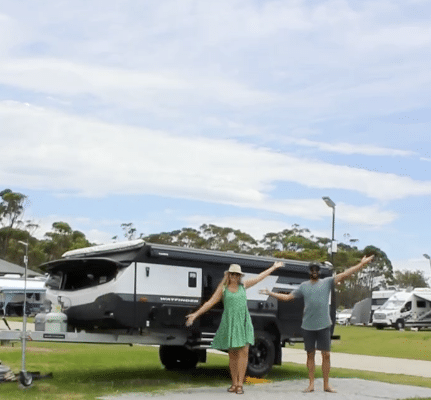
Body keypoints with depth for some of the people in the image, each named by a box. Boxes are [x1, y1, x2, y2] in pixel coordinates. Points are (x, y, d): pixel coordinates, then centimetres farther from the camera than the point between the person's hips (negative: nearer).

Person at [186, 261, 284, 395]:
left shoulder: (243, 285, 8)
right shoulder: (223, 288, 3)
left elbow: (260, 277, 19)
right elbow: (210, 303, 1)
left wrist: (274, 267, 26)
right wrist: (195, 314, -5)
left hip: (243, 323, 1)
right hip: (229, 322, -1)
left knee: (243, 352, -10)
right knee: (232, 354, 4)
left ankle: (240, 384, -8)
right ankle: (234, 384, 12)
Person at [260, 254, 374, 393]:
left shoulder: (327, 282, 4)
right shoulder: (303, 286, 10)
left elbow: (345, 274, -4)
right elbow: (287, 297, 17)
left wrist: (362, 264, -11)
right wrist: (270, 293, 15)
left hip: (324, 325, -1)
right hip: (308, 326, 1)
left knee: (326, 355, 1)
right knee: (310, 355, 8)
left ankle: (326, 385, 11)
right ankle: (311, 384, 15)